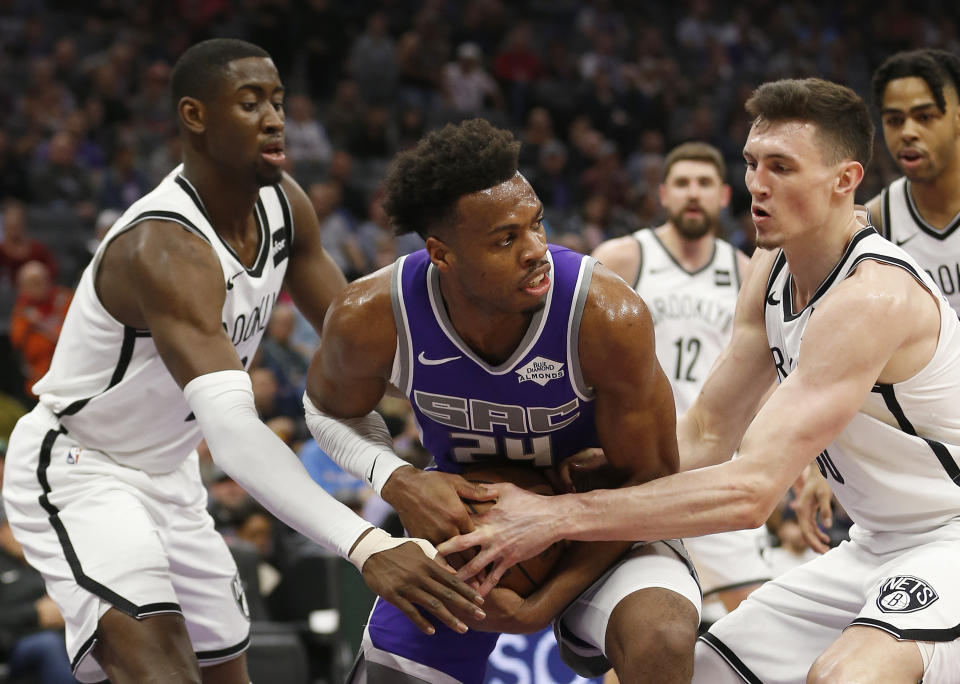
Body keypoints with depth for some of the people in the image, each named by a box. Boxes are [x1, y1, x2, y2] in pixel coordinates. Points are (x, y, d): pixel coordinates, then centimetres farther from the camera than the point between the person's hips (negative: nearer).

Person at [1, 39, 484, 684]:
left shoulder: (283, 204, -6)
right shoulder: (166, 249, -33)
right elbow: (231, 428, -45)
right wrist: (365, 546, -55)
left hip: (169, 475, 9)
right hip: (78, 469, -9)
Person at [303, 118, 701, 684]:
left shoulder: (608, 315, -32)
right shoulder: (372, 318, -25)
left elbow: (649, 479, -18)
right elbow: (331, 410, 0)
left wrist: (545, 604, -24)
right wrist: (398, 482, -21)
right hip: (458, 516, 3)